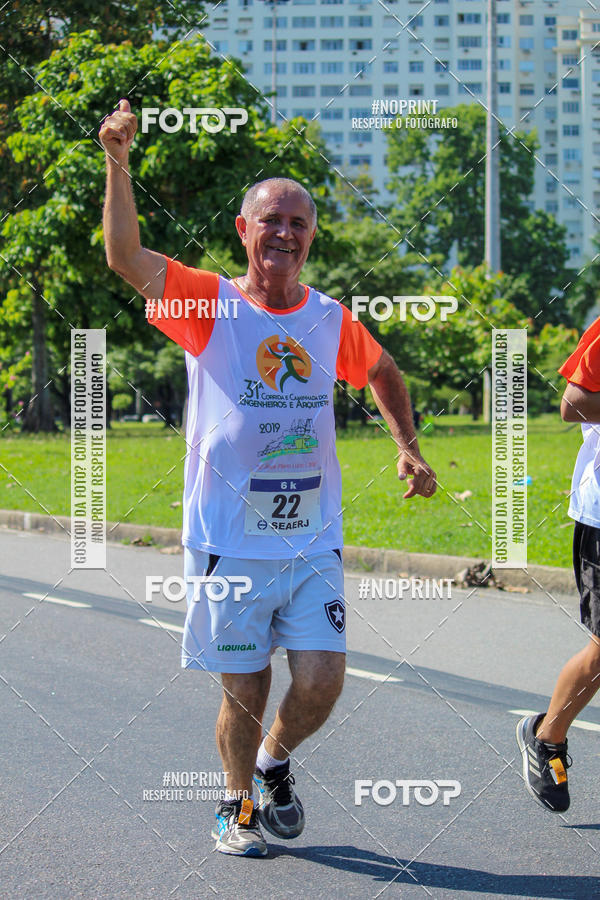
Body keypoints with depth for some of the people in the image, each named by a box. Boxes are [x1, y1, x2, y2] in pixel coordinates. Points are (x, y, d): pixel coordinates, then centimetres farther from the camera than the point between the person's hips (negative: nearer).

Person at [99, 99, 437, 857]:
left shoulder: (331, 320, 7)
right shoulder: (209, 305, -4)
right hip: (229, 543, -3)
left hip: (313, 543, 3)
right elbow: (124, 257, -19)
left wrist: (408, 447, 16)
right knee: (243, 693, 5)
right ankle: (237, 805, 31)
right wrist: (117, 164, -29)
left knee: (321, 682, -6)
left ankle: (275, 762, 26)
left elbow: (381, 372, 27)